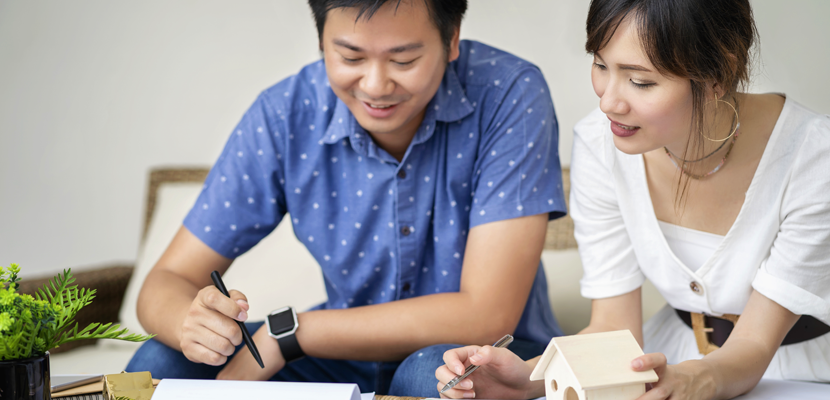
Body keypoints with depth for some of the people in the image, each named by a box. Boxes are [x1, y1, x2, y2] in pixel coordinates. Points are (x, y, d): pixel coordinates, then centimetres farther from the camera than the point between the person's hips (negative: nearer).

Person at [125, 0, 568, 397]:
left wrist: (285, 333, -28)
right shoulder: (284, 116, -12)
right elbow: (170, 280, -8)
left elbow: (487, 316, -27)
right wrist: (191, 324, -34)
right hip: (349, 364, 2)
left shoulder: (509, 96, -22)